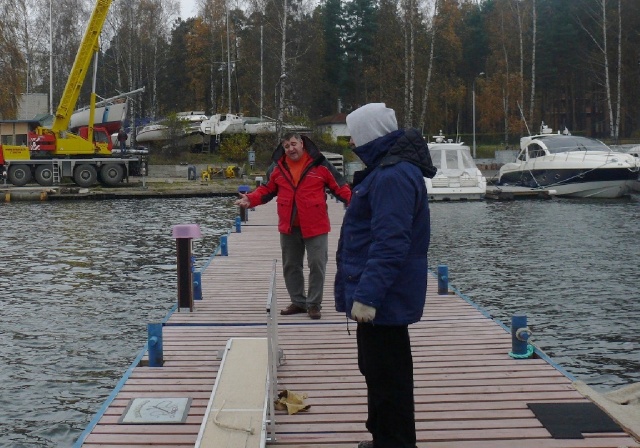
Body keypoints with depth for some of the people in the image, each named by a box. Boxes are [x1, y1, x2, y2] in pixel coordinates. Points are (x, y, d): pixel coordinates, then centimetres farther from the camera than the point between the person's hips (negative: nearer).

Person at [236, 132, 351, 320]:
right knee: (290, 266, 11)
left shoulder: (319, 164, -5)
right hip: (288, 227, 4)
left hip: (314, 226, -4)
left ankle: (314, 304, 11)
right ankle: (298, 302, 24)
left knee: (317, 265, -2)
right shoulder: (278, 167, 6)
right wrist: (251, 199, -1)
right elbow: (267, 189, 15)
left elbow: (340, 186, -4)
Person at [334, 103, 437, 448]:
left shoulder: (393, 176, -20)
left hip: (383, 300, -11)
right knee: (378, 372, 20)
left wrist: (367, 295, -28)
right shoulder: (386, 169, 14)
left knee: (387, 379, -2)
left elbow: (390, 244, -27)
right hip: (381, 296, 11)